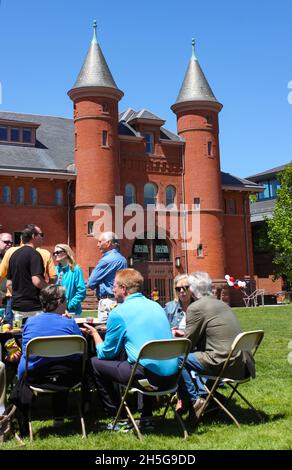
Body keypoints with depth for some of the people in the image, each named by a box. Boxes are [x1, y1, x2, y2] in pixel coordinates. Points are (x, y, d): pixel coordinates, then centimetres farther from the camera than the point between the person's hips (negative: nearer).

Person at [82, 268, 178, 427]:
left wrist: (94, 333, 23)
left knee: (95, 363, 9)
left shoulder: (118, 313, -4)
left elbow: (106, 354, 5)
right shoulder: (156, 305, 14)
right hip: (172, 374, 7)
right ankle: (146, 416, 32)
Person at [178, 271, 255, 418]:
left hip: (225, 364, -9)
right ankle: (202, 395, 24)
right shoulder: (222, 304, 16)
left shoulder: (195, 307, -9)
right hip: (242, 363, 9)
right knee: (197, 355, 26)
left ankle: (195, 400, 5)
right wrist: (184, 334, 33)